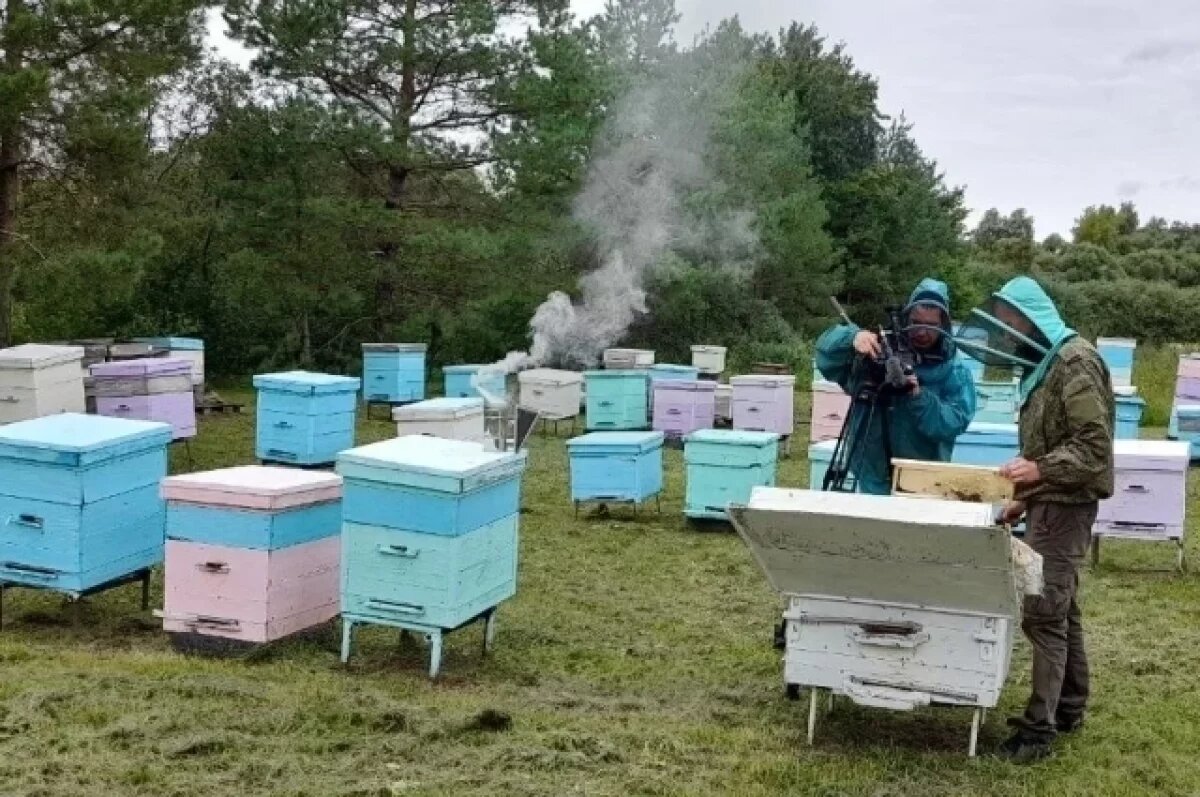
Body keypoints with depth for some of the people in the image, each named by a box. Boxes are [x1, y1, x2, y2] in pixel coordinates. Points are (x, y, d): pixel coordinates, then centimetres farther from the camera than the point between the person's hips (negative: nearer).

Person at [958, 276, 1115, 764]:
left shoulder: (1074, 361, -16)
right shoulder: (1044, 365, 15)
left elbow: (1095, 445, -21)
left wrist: (1040, 470, -29)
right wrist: (1024, 498, 19)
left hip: (1065, 505, -10)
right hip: (1050, 503, 10)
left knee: (1043, 613, -10)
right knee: (1061, 609, 16)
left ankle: (1039, 727, -6)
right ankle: (1068, 708, 26)